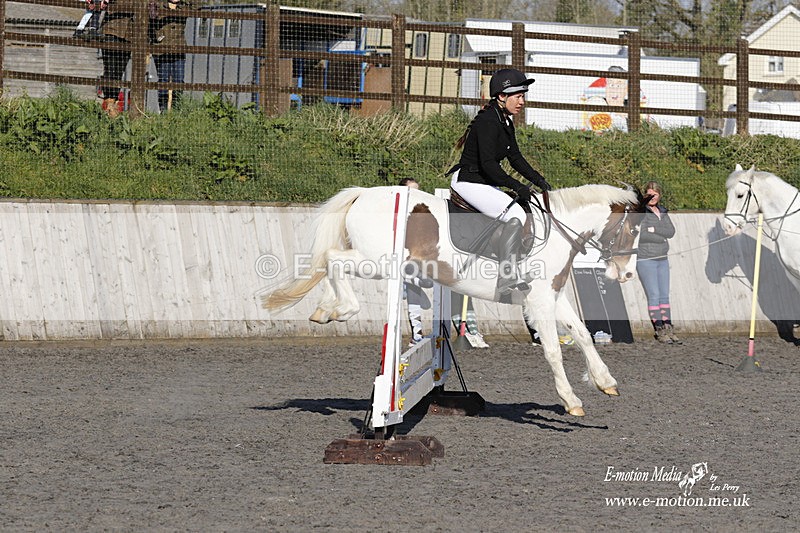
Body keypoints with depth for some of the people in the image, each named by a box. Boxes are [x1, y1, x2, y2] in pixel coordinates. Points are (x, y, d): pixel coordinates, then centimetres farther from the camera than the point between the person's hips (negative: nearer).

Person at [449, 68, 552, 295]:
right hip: (468, 181, -10)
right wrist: (516, 186, -29)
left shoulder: (506, 121, 10)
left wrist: (537, 179, 3)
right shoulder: (488, 121, -20)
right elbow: (487, 163, -27)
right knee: (516, 215, -22)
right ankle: (506, 278, -26)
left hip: (485, 182, 10)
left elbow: (515, 157, 16)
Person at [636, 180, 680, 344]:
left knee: (665, 296, 6)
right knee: (654, 296, -7)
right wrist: (662, 238, -10)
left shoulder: (662, 212, 13)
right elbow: (641, 234, -18)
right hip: (646, 259, -6)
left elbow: (671, 231, 0)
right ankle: (660, 331, -5)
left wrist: (653, 229, -13)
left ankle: (668, 329, 7)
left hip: (662, 259, 6)